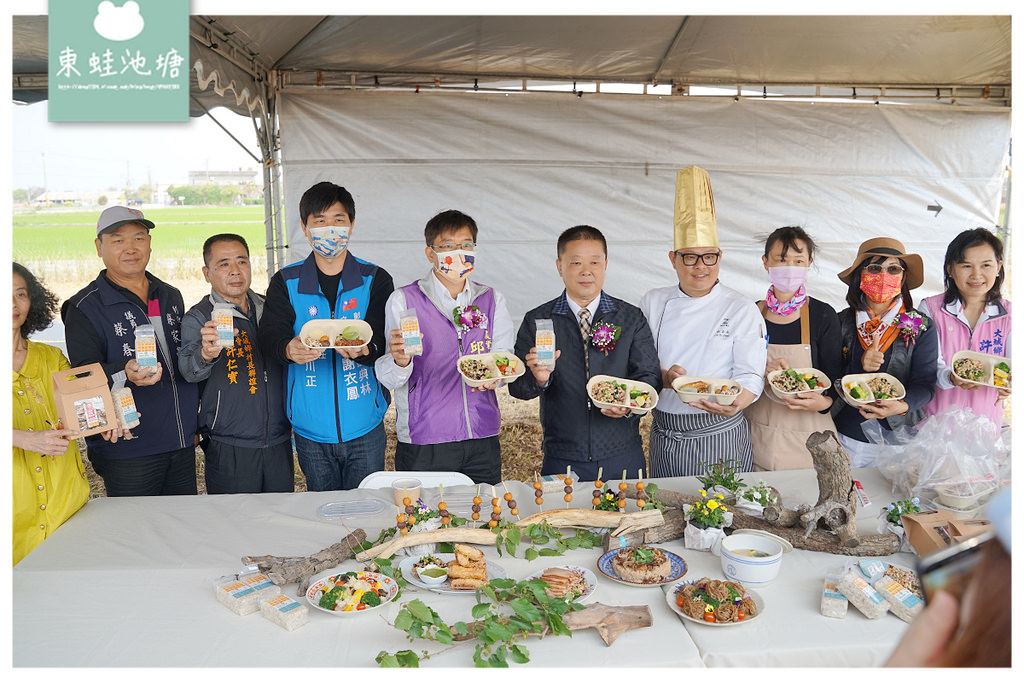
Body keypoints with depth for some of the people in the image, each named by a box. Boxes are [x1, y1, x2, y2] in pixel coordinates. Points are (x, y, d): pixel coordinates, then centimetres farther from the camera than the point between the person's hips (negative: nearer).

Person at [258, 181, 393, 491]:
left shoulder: (375, 280, 1)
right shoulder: (286, 283, 4)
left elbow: (385, 340, -9)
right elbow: (269, 337, -7)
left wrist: (364, 349, -33)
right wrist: (290, 349, -31)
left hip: (365, 426, -1)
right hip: (310, 428, 1)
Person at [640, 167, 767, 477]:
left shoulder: (742, 309, -3)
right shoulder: (653, 303, 5)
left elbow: (751, 375, -10)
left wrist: (734, 403, -31)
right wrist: (664, 378, -17)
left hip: (721, 436, -2)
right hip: (665, 437, 3)